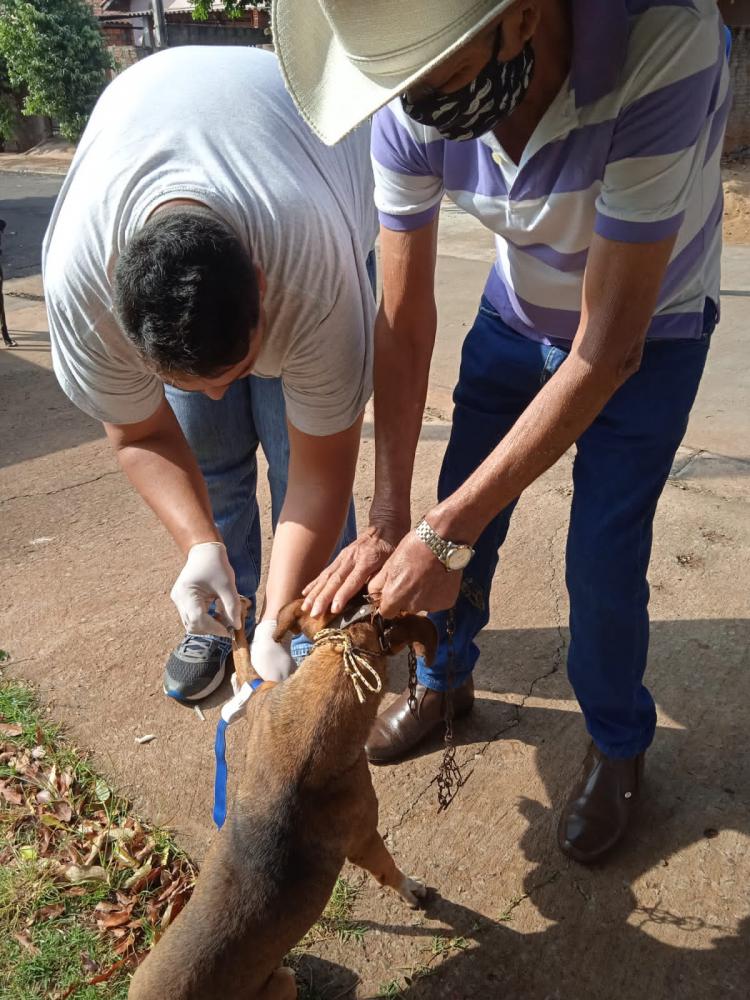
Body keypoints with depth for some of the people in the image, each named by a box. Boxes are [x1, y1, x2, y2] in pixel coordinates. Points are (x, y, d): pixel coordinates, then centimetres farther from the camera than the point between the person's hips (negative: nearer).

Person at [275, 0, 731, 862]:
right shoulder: (412, 108, -24)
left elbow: (609, 348, -36)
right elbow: (404, 322, -18)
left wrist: (445, 531, -36)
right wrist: (386, 526, -23)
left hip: (648, 331, -3)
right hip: (515, 316, 4)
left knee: (601, 563, -6)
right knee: (459, 529, 6)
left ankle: (617, 744, 25)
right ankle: (443, 680, 36)